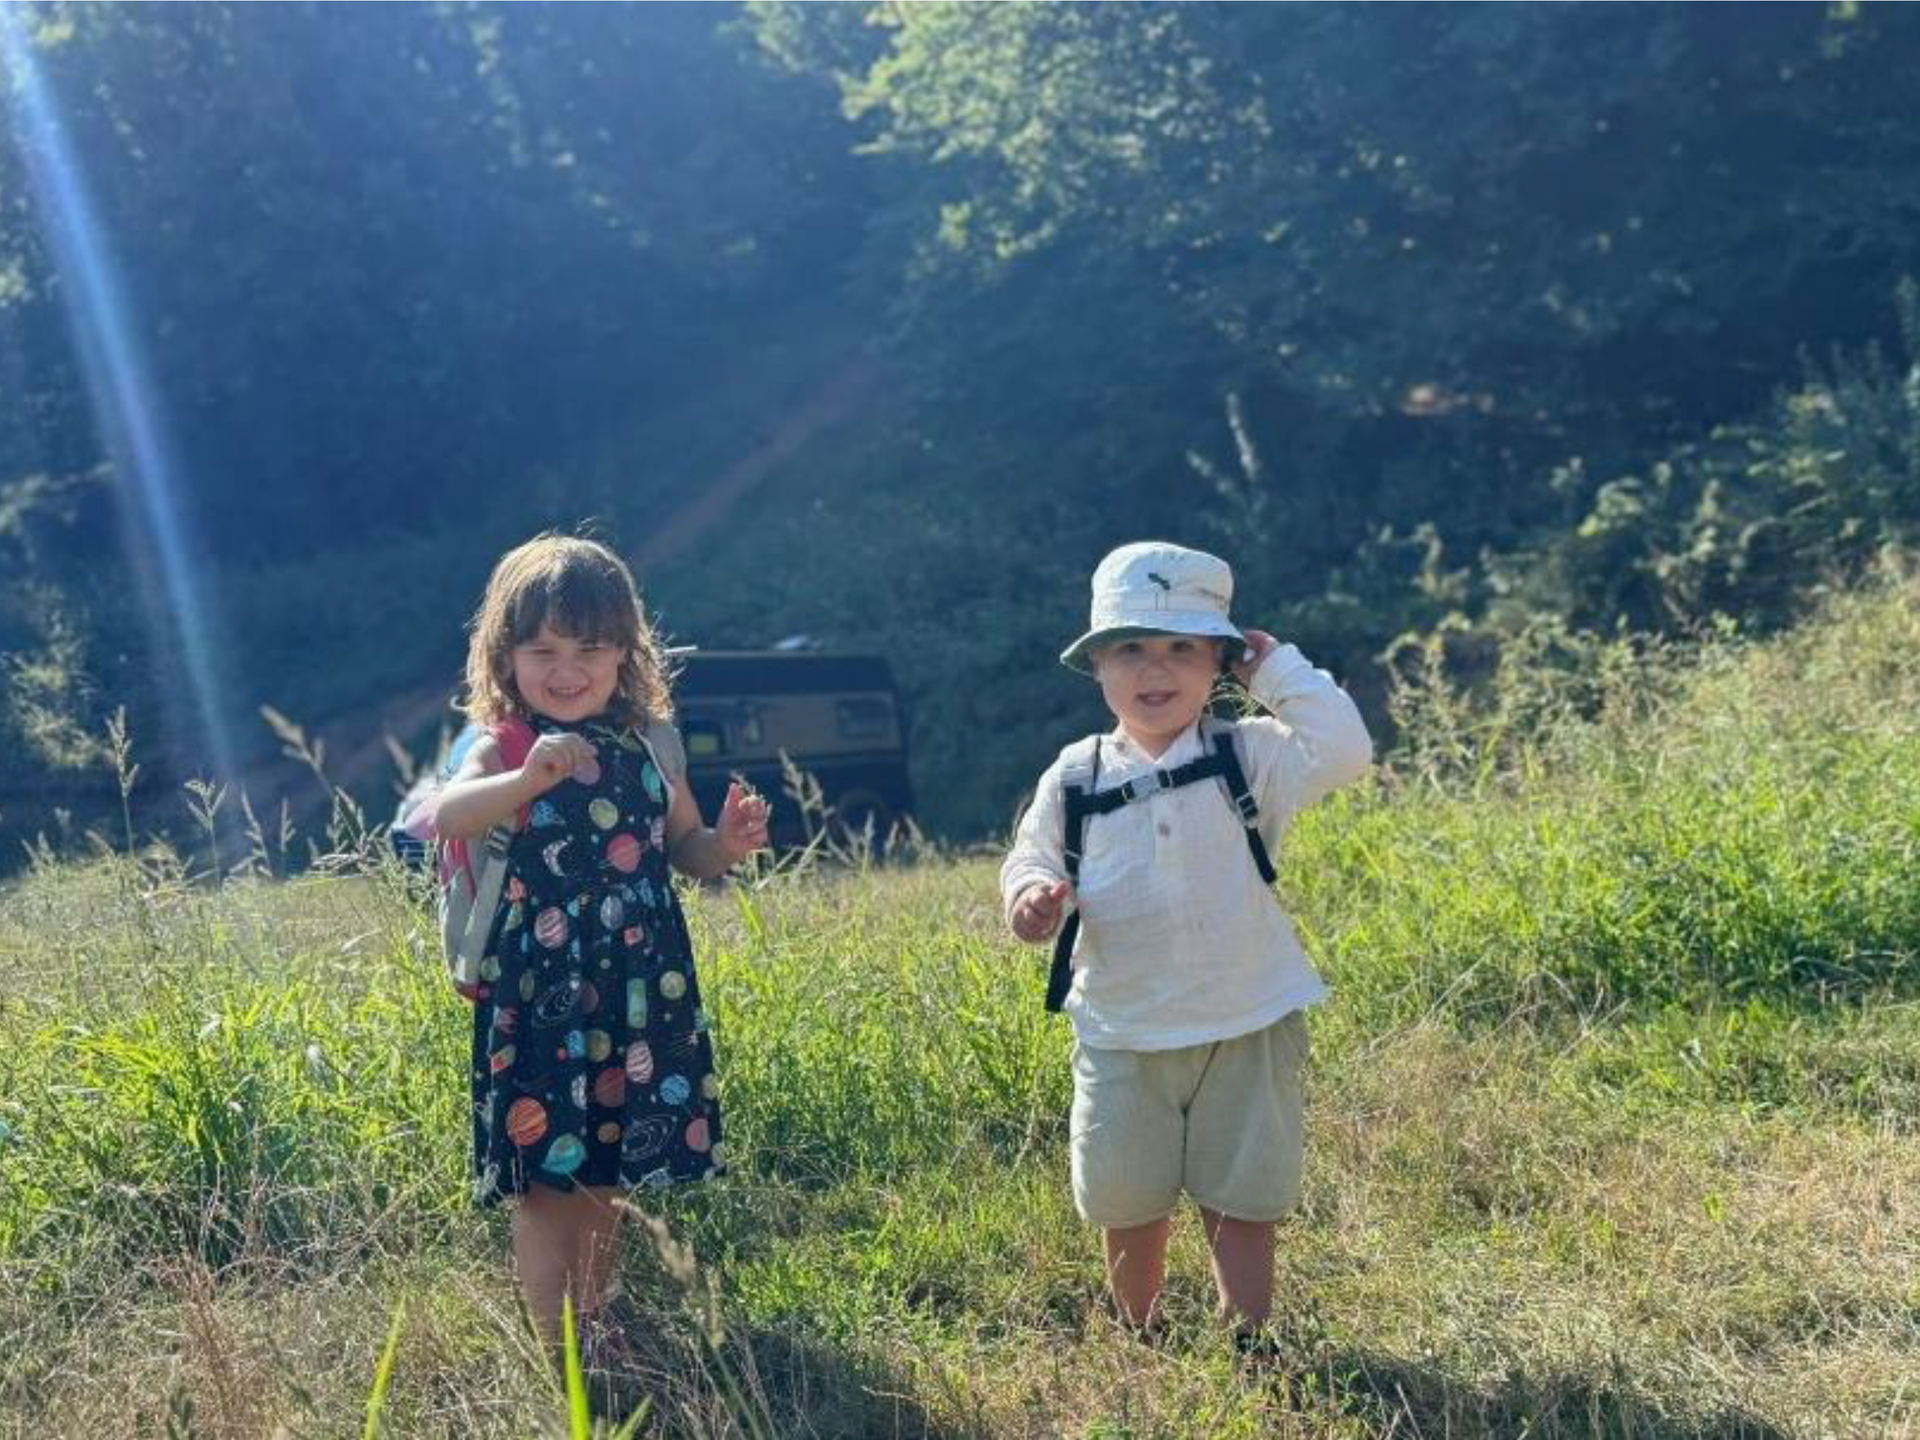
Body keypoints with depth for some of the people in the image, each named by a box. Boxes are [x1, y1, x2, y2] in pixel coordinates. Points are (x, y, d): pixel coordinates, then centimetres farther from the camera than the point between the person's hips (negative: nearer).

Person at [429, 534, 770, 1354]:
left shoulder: (648, 746, 6)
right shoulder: (505, 749, -7)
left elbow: (684, 848, 17)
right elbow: (442, 818, -27)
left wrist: (727, 844, -5)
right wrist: (528, 779, -43)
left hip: (641, 988, 4)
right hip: (541, 990, -4)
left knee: (605, 1173, 16)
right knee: (543, 1171, -1)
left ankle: (593, 1321, 33)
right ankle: (552, 1345, 11)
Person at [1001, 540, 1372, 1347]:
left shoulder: (1250, 757, -6)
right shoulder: (1074, 779, -1)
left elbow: (1344, 752, -21)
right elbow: (1031, 857, 9)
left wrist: (1280, 671, -15)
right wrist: (1032, 894, -14)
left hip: (1248, 1030, -2)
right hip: (1122, 1038, 2)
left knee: (1241, 1204, 8)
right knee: (1129, 1210, 14)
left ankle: (1248, 1344, 25)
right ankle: (1139, 1340, 36)